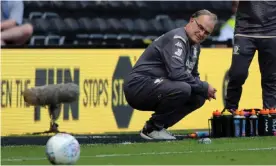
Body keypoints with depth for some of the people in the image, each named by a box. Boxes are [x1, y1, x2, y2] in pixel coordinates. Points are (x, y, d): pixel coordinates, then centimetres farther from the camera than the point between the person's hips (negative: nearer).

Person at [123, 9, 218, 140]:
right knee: (183, 89, -31)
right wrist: (204, 87, -18)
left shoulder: (194, 45, 14)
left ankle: (159, 126, 6)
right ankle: (152, 128, -12)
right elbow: (176, 73, -28)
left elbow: (193, 75, 24)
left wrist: (204, 90, 1)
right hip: (138, 86, -10)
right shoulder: (177, 38, -16)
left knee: (199, 98, 1)